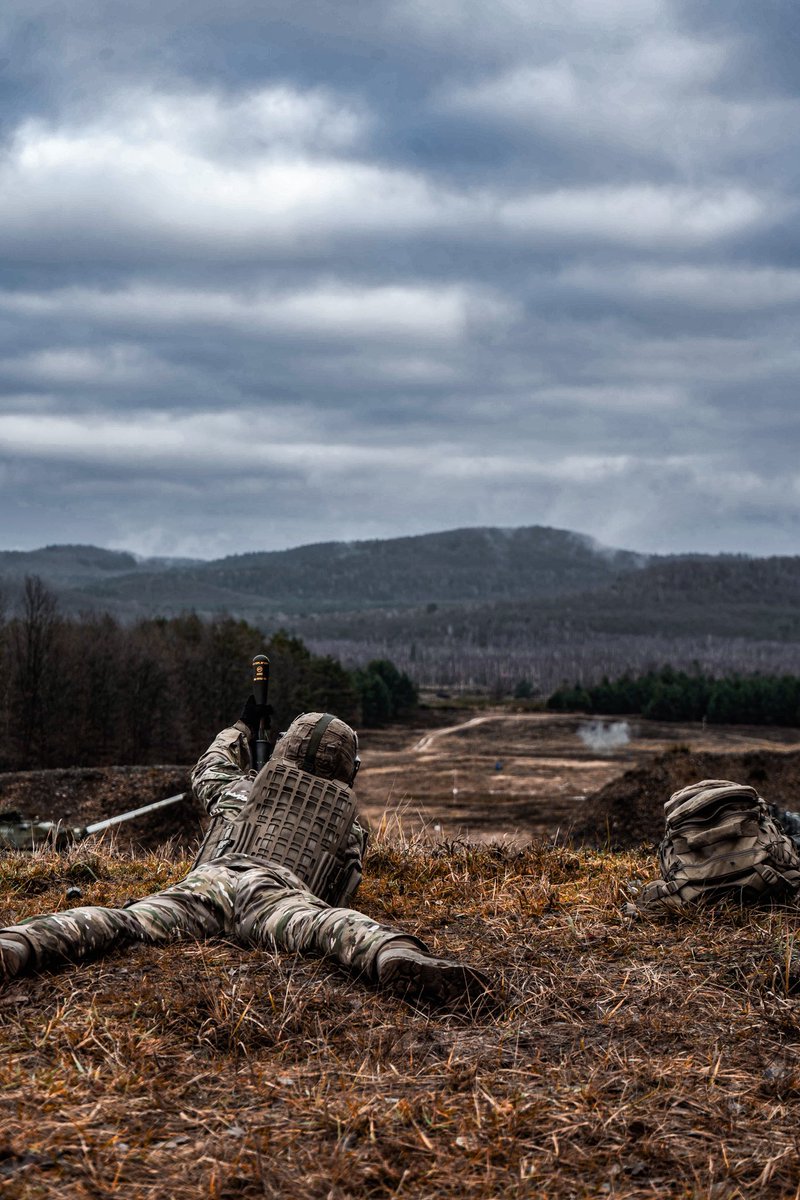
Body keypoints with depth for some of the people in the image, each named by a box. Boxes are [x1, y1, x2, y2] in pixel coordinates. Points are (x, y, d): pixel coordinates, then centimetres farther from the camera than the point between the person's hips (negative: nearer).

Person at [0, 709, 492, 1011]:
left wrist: (242, 727, 80)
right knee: (331, 926, -33)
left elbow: (209, 770, 60)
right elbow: (340, 896, 31)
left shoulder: (241, 787, 38)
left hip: (206, 882, 2)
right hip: (277, 891, -2)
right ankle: (399, 959, -68)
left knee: (114, 923, -20)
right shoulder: (351, 822, 31)